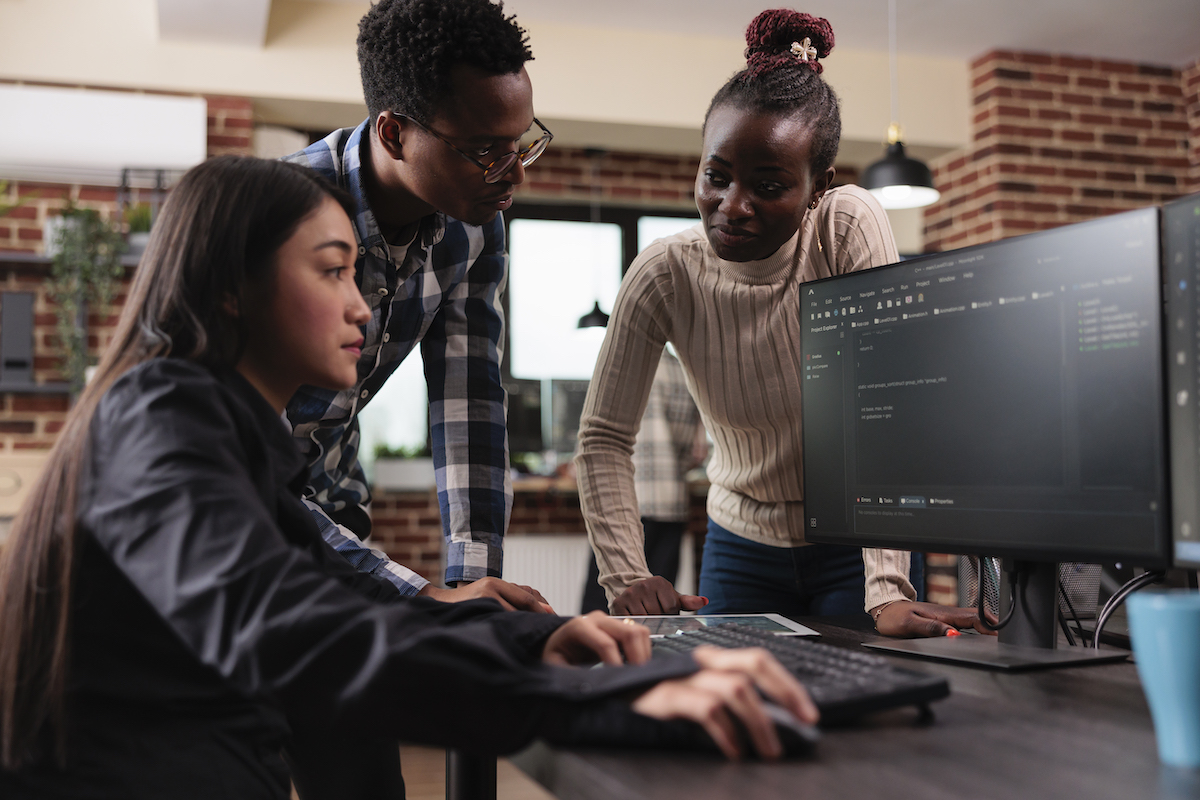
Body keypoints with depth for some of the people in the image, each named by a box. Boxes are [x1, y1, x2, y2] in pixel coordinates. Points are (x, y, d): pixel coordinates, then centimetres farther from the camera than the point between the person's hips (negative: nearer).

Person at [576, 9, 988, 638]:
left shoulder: (851, 228, -20)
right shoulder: (664, 276, -17)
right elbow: (603, 439, -12)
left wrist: (887, 591, -33)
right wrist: (626, 578, -25)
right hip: (742, 547, 2)